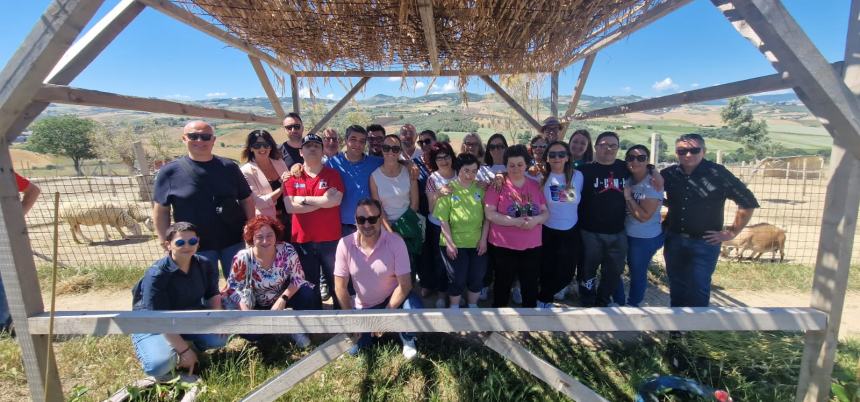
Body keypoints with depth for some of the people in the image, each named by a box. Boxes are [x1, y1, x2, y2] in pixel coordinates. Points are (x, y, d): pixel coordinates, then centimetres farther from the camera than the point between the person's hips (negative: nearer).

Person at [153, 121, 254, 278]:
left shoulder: (229, 167, 2)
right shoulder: (170, 171, -2)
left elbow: (246, 200, 6)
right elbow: (161, 210, 2)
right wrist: (166, 242, -3)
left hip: (234, 241, 1)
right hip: (195, 247, -1)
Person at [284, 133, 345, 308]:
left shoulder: (333, 174, 3)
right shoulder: (293, 176, 6)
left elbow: (335, 200, -14)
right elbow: (290, 207, -7)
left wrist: (304, 199, -9)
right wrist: (323, 202, -11)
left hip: (330, 239, -1)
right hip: (302, 239, 2)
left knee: (336, 282, 5)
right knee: (308, 284, 12)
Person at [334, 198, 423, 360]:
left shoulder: (395, 242, -23)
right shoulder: (345, 244, -18)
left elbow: (404, 284, -19)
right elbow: (340, 287, -10)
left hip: (392, 299, -2)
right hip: (363, 308, 2)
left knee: (414, 307, -30)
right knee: (353, 349, -7)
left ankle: (407, 339, 4)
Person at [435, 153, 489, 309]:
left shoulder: (480, 188, 1)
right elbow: (443, 220, -9)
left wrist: (483, 239, -3)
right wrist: (449, 242, -12)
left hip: (477, 243, 3)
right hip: (454, 243, -3)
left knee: (477, 278, 12)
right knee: (457, 279, 6)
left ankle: (473, 306, 36)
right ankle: (454, 309, 30)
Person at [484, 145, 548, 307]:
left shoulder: (535, 185, 6)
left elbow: (546, 212, 7)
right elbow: (489, 214, -13)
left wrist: (536, 219, -16)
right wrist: (515, 222, -22)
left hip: (532, 246, 3)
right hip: (504, 246, -3)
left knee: (531, 285, 13)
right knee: (503, 284, 13)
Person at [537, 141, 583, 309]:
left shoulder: (577, 176, -2)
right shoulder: (541, 177, -8)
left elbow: (580, 200, 11)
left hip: (570, 232, 3)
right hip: (547, 232, -2)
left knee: (566, 273, 8)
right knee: (547, 271, 8)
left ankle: (543, 298, 36)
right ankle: (547, 299, 39)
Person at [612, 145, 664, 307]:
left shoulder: (652, 184, -18)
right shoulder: (627, 179, -1)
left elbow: (644, 216, -22)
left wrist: (628, 197, -22)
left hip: (645, 238, -6)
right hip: (623, 233, 6)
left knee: (637, 273, 11)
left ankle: (632, 304, 35)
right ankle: (618, 301, 36)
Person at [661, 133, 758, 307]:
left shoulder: (718, 173, -12)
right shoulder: (669, 174, -2)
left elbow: (748, 202, -6)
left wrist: (732, 232, -6)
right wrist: (669, 204, 4)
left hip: (705, 243, -4)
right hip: (673, 241, 4)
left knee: (698, 289, 1)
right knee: (676, 286, 16)